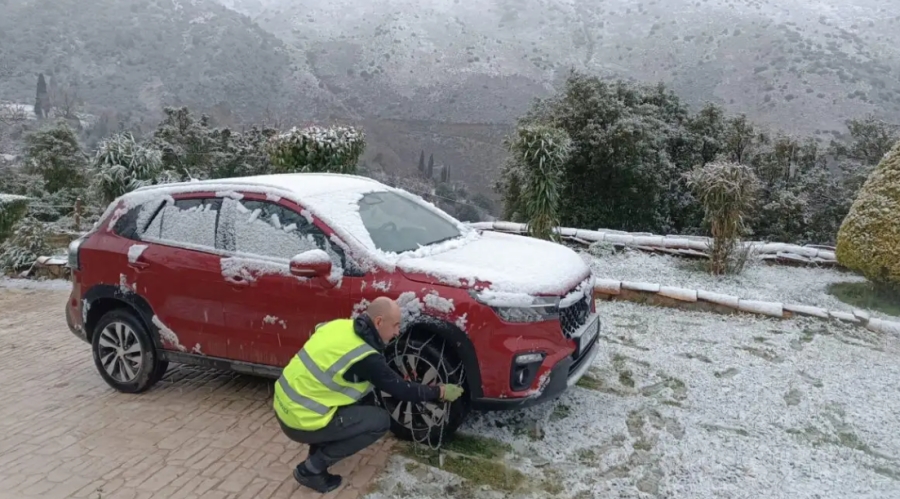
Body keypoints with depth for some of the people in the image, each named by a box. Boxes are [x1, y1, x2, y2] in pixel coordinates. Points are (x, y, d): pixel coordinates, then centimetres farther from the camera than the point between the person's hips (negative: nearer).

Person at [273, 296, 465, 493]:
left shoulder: (340, 325, 1)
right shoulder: (365, 358, -20)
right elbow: (400, 390, -10)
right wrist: (440, 392, 3)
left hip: (284, 404, 8)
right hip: (301, 420, -8)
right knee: (380, 421, -4)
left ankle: (319, 447, 20)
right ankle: (312, 468, 1)